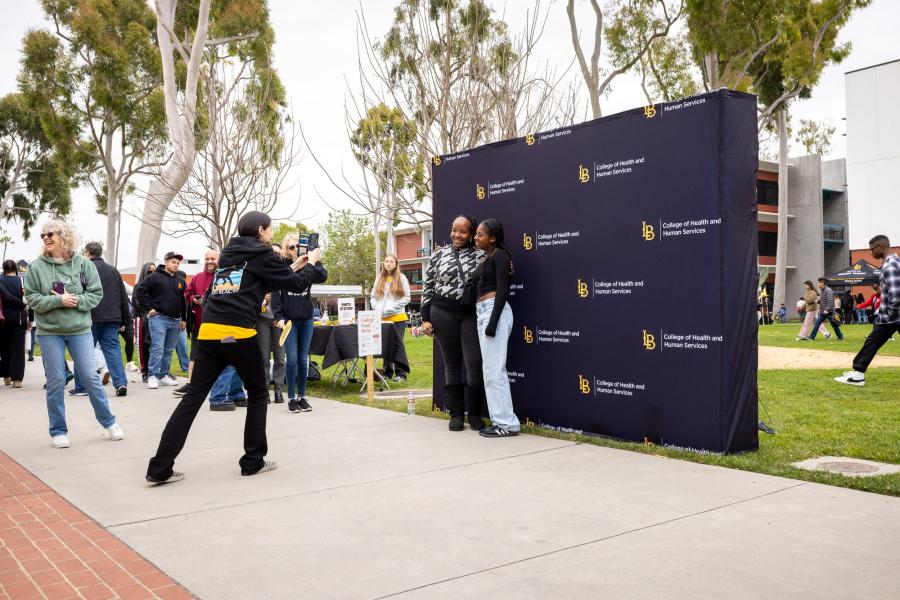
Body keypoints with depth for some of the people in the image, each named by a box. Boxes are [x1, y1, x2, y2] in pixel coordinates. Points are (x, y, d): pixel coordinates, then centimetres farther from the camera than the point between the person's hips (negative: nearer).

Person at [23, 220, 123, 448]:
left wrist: (77, 300, -16)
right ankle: (58, 431, 15)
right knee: (56, 381, 4)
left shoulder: (83, 263, 0)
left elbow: (96, 293, 1)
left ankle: (109, 422, 17)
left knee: (90, 376, 3)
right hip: (49, 331, 0)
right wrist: (58, 301, -18)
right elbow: (32, 299, -4)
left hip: (80, 329, 0)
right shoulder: (36, 266, -2)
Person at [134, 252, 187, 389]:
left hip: (175, 321, 6)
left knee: (168, 350, 10)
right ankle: (152, 376, -6)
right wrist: (149, 308, -10)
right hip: (159, 318, -6)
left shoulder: (180, 281, 14)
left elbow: (183, 301, 19)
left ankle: (163, 375, 18)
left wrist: (184, 319, 15)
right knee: (157, 348, -11)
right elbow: (139, 291, -7)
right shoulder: (156, 277, -3)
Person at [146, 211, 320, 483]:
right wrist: (311, 263, 24)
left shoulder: (230, 253, 23)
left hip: (208, 332, 6)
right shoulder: (261, 254, 2)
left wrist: (294, 266, 34)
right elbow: (297, 285, 6)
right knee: (258, 394, 13)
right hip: (238, 334, -6)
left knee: (192, 399, 6)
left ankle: (160, 468, 1)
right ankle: (253, 461, 16)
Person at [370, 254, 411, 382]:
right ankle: (387, 372, 16)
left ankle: (400, 373, 2)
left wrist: (390, 309, -9)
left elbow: (406, 298, -3)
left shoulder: (401, 278, 1)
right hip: (382, 318, 4)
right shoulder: (379, 279, 12)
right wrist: (378, 309, -3)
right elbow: (373, 297, 14)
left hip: (398, 317, -4)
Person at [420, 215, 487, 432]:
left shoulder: (480, 255, 4)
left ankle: (474, 414, 9)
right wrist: (425, 318, 4)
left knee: (474, 363, -7)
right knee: (452, 363, 7)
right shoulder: (438, 255, 7)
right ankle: (456, 414, 15)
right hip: (443, 312, 1)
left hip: (471, 314, -1)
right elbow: (428, 287, 8)